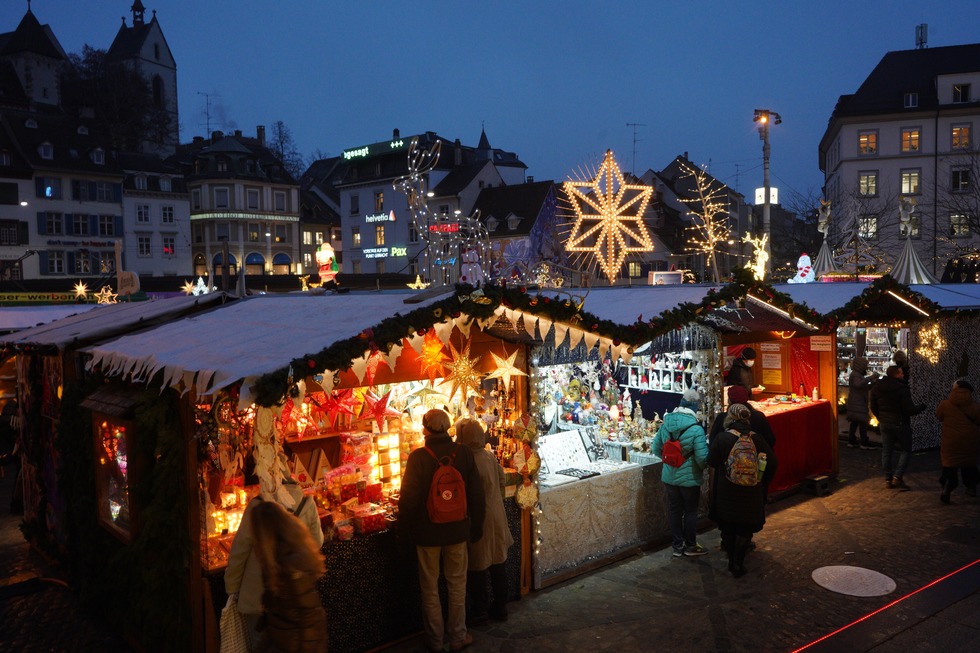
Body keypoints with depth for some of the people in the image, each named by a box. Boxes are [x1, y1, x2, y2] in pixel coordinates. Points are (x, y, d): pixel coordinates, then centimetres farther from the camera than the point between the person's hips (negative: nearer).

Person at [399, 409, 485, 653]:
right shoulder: (464, 453, -9)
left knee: (430, 588, 13)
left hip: (427, 532, -2)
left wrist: (403, 527, 3)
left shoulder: (418, 457, -17)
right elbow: (477, 494, -2)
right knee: (457, 585, 16)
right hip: (457, 530, 2)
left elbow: (409, 498, -13)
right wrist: (477, 526, 10)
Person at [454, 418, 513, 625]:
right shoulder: (491, 457, -2)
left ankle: (479, 612, 20)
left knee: (477, 569, 8)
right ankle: (500, 608, 29)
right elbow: (502, 484, 9)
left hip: (479, 521, -7)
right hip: (497, 520, 7)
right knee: (498, 563, 16)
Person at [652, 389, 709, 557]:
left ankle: (677, 546, 27)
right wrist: (703, 468, 0)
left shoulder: (665, 424, -6)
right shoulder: (696, 429, -22)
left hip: (669, 477, 5)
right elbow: (702, 457, -23)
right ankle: (690, 546, 27)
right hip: (689, 478, -4)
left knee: (674, 510, 15)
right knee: (690, 512, 13)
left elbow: (656, 448, 2)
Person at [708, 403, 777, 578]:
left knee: (728, 528, 17)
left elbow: (711, 462, -11)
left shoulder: (722, 438, -15)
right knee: (745, 530, 12)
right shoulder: (757, 439, -8)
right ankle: (738, 565, 12)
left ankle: (732, 561, 26)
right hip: (751, 492, 1)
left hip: (726, 492, -1)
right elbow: (772, 463, -4)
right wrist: (762, 482, 9)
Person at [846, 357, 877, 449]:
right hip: (857, 404, -10)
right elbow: (858, 385, -35)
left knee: (854, 422, 11)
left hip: (856, 404, 10)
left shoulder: (857, 374, 19)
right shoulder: (855, 375, -14)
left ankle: (851, 441, 14)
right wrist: (870, 378, -34)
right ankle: (864, 443, -3)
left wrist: (872, 384, 5)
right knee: (863, 422, -7)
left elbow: (864, 388, 21)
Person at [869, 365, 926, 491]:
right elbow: (909, 409, -18)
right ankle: (898, 477, -1)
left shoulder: (877, 387, 2)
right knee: (905, 450, 8)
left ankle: (888, 479, 13)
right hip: (900, 423, -6)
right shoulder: (902, 389, -19)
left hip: (884, 424, 6)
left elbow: (873, 406, 10)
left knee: (887, 451, 10)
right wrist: (921, 407, 0)